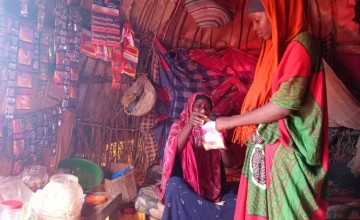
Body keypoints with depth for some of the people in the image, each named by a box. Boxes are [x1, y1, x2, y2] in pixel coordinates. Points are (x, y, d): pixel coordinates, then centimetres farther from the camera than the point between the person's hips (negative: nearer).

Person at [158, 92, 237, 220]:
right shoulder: (179, 126, 4)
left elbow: (229, 163, 0)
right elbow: (174, 151, -19)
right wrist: (190, 124, -35)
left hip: (212, 188, 1)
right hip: (186, 187, -1)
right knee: (174, 184, -34)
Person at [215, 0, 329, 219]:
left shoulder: (300, 45, -10)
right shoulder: (279, 47, 16)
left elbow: (284, 104, -19)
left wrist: (231, 121, -12)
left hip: (287, 153, -8)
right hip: (267, 151, 8)